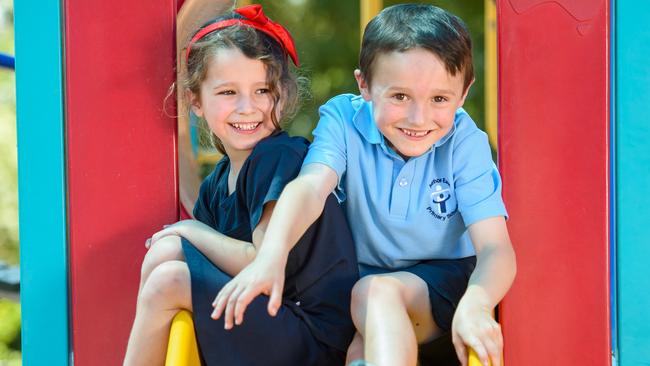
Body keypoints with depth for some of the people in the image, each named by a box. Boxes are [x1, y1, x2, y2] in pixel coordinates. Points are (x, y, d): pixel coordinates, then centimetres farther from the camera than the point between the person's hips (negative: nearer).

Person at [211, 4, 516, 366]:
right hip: (357, 277, 2)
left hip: (445, 280, -2)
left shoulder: (466, 143, -16)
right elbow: (311, 187, -32)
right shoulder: (344, 120, -14)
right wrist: (271, 255, -54)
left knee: (376, 292, -31)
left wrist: (475, 304, -47)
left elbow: (495, 248, -24)